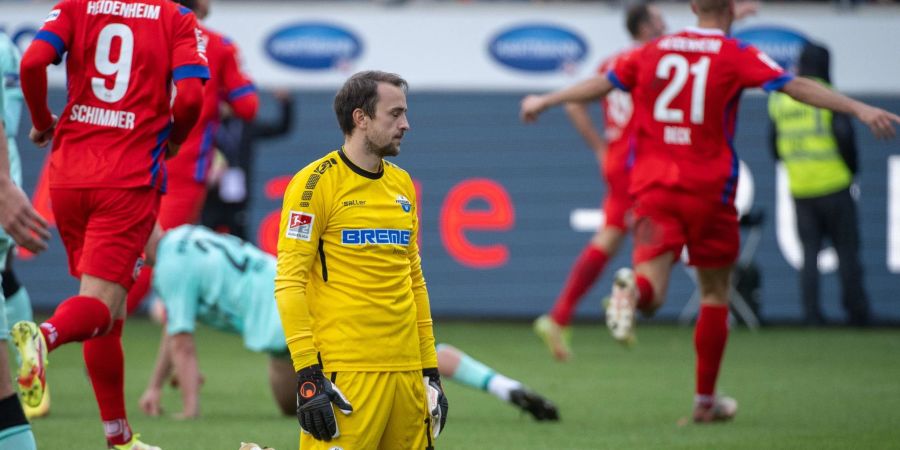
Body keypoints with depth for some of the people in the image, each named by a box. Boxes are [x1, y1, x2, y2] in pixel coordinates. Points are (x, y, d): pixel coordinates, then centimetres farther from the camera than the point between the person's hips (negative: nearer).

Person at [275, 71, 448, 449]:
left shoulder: (402, 184, 16)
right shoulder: (317, 183, -5)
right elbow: (289, 283, -10)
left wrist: (431, 371, 17)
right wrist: (307, 376, -16)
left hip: (406, 371, 7)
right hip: (345, 372, -7)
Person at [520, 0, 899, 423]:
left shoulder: (654, 51, 9)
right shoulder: (736, 56, -1)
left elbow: (600, 84, 15)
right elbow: (796, 87, -10)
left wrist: (544, 101, 30)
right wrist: (859, 109, -11)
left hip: (652, 186, 2)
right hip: (708, 189, -2)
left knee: (651, 285, -6)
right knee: (715, 293, 14)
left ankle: (634, 290, -44)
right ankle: (705, 399, 17)